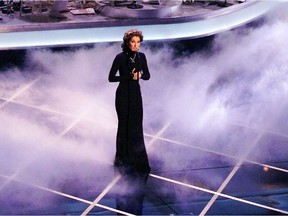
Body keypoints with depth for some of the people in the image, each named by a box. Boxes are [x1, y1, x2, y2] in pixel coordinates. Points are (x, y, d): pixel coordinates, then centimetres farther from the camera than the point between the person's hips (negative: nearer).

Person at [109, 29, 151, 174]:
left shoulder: (141, 57, 2)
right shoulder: (120, 57, -11)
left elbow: (147, 76, 9)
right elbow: (111, 77, -14)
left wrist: (140, 75, -14)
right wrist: (129, 76, -21)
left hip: (136, 94, 4)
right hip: (123, 95, -4)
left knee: (136, 127, 6)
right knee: (125, 126, 2)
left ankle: (137, 160, 16)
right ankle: (123, 160, 15)